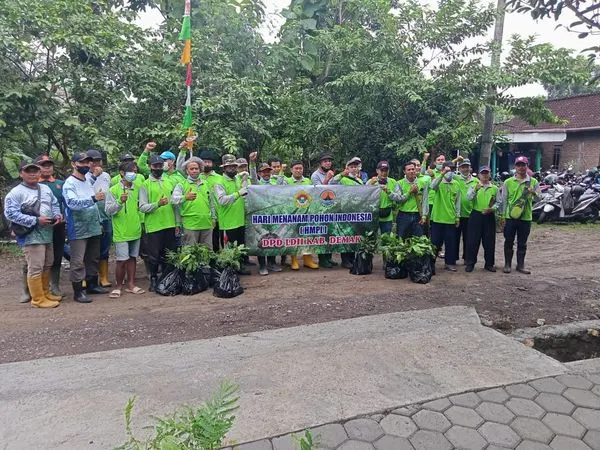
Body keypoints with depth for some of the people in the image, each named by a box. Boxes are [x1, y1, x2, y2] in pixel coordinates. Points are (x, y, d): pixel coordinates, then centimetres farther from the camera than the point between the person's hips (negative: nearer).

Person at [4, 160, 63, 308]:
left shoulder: (45, 188, 13)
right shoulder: (16, 193, -9)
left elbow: (55, 204, 22)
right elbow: (10, 213, -17)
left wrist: (57, 215, 0)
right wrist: (36, 220, -20)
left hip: (47, 234, 8)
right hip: (31, 236, -8)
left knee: (47, 266, 17)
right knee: (35, 268, -4)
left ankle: (45, 293, 30)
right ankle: (38, 299, 5)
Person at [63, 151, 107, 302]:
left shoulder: (88, 181, 14)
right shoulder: (69, 183, -10)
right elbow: (72, 203, -28)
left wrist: (99, 222, 20)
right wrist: (93, 198, -38)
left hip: (93, 228, 8)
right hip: (78, 230, -8)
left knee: (93, 259, 15)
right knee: (78, 262, -3)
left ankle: (92, 284, 26)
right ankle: (78, 291, 3)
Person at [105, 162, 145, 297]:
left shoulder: (137, 188, 7)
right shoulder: (113, 190, -8)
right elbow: (108, 210, -14)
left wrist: (140, 221, 17)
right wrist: (120, 202, -29)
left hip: (135, 230, 5)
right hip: (121, 232, -5)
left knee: (132, 258, 12)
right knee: (122, 260, -4)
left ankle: (131, 284, 21)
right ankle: (118, 287, 11)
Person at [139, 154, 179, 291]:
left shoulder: (169, 182, 11)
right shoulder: (145, 185, -1)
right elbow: (142, 207, -8)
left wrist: (177, 223, 10)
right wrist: (157, 204, -24)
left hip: (169, 225, 4)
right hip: (153, 226, -4)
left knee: (168, 254, 12)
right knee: (153, 255, 3)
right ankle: (153, 279, 18)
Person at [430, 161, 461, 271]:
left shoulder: (456, 184, 7)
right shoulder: (439, 182, -4)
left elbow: (457, 201, 11)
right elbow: (433, 186, -30)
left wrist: (457, 216, 9)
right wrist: (442, 174, -38)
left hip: (451, 218, 3)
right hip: (437, 218, -3)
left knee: (451, 242, 7)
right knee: (435, 241, 3)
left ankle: (449, 263, 19)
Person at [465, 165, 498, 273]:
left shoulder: (495, 188, 10)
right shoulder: (474, 186, 3)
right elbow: (469, 197, -14)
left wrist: (492, 209, -10)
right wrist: (475, 189, -32)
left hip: (489, 216, 2)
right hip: (476, 215, -2)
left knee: (489, 241, 7)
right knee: (473, 240, -2)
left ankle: (489, 264, 18)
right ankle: (470, 263, 6)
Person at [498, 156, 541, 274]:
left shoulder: (533, 182, 4)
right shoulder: (508, 182, 3)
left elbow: (539, 197, -1)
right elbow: (504, 200, 4)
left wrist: (534, 193, -24)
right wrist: (503, 216, 1)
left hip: (526, 217, 1)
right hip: (510, 217, -1)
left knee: (522, 243, 9)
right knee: (509, 242, 6)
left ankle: (520, 265, 19)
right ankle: (507, 264, 16)